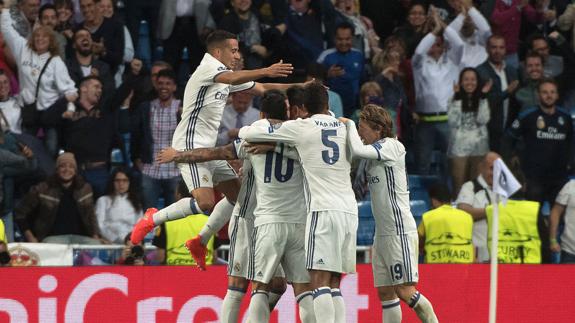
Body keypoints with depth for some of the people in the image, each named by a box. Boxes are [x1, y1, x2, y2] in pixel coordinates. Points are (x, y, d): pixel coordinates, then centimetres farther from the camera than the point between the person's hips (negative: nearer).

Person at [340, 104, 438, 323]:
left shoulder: (392, 146, -11)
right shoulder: (376, 153, 15)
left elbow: (357, 150, -22)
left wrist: (349, 124, -8)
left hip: (400, 231, -9)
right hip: (382, 233, 9)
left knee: (405, 291, -13)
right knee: (385, 293, 6)